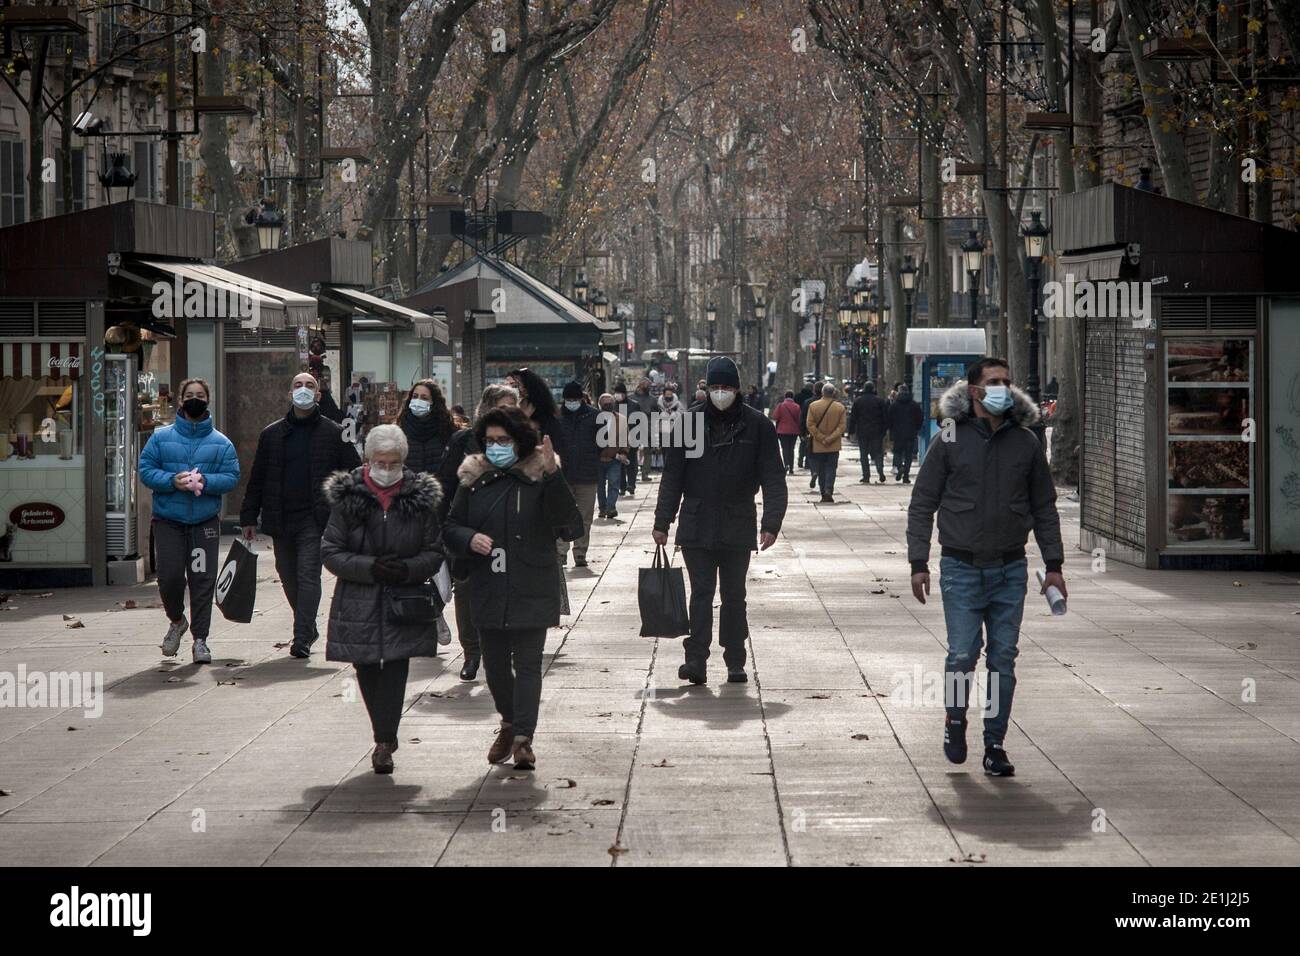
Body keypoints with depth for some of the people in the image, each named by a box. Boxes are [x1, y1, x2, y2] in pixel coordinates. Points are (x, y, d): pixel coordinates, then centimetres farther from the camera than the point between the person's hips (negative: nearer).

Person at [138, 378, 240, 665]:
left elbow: (232, 477, 0)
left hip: (205, 522, 0)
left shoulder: (221, 443, 7)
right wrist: (172, 481, -16)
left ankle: (200, 640, 3)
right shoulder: (161, 437, 6)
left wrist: (205, 481, -18)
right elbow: (146, 470, 1)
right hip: (168, 520, 0)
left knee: (203, 581, -4)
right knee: (169, 577, -6)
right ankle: (177, 621, 24)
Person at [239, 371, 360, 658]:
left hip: (314, 519, -4)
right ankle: (308, 627, 29)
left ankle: (302, 639, -13)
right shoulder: (271, 434, 11)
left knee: (308, 575, -12)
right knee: (288, 577, 11)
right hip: (280, 520, 4)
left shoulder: (335, 434, 2)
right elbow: (257, 479, 13)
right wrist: (249, 517, 9)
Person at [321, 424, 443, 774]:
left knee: (395, 667, -9)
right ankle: (386, 735, 27)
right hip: (359, 602, 1)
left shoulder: (421, 498, 1)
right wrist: (370, 567, -17)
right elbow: (330, 552, -3)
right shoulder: (347, 497, -2)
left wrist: (408, 569, -16)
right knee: (367, 670, 8)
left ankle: (384, 742, -3)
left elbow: (435, 553, 4)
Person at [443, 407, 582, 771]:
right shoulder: (474, 479, 6)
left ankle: (523, 738, -7)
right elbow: (450, 527, 12)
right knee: (495, 664, 14)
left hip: (532, 592, -4)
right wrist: (469, 539, -11)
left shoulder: (539, 478, -5)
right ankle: (509, 723, 36)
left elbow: (570, 528, -15)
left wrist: (554, 478, -26)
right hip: (488, 591, 4)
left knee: (527, 665, -6)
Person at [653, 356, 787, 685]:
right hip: (697, 527, 0)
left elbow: (773, 479, -2)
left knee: (734, 596, 9)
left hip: (738, 528, 0)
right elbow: (672, 476, 4)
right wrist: (662, 522, 1)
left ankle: (735, 662, 17)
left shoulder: (757, 425, -1)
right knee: (701, 593, -4)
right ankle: (696, 660, -7)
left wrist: (771, 523, -12)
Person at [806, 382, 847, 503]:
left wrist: (821, 438, -6)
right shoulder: (840, 407, -4)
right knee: (831, 468, 3)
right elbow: (842, 426, -8)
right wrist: (830, 438, -8)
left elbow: (810, 425, -7)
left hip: (818, 446, 1)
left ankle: (824, 494, 11)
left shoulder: (813, 406, -4)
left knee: (821, 470, 10)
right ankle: (828, 491, -14)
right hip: (834, 446, -1)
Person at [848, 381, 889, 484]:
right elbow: (886, 417, 1)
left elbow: (853, 417, 2)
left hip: (862, 433, 0)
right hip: (877, 432, 0)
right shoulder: (880, 401, -1)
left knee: (864, 455, 6)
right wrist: (885, 429, 9)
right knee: (878, 453, 6)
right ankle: (881, 472, -14)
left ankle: (866, 476, 3)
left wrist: (851, 431, 7)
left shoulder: (858, 401, 0)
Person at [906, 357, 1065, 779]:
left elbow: (1044, 507, 14)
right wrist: (919, 562, -3)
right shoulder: (950, 441, -1)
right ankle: (955, 720, 20)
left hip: (1010, 570, 2)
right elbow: (922, 504, 2)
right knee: (963, 654, -8)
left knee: (1004, 659, 2)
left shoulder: (1026, 443, 6)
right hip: (961, 569, -2)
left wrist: (1053, 564, 9)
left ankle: (995, 744, 12)